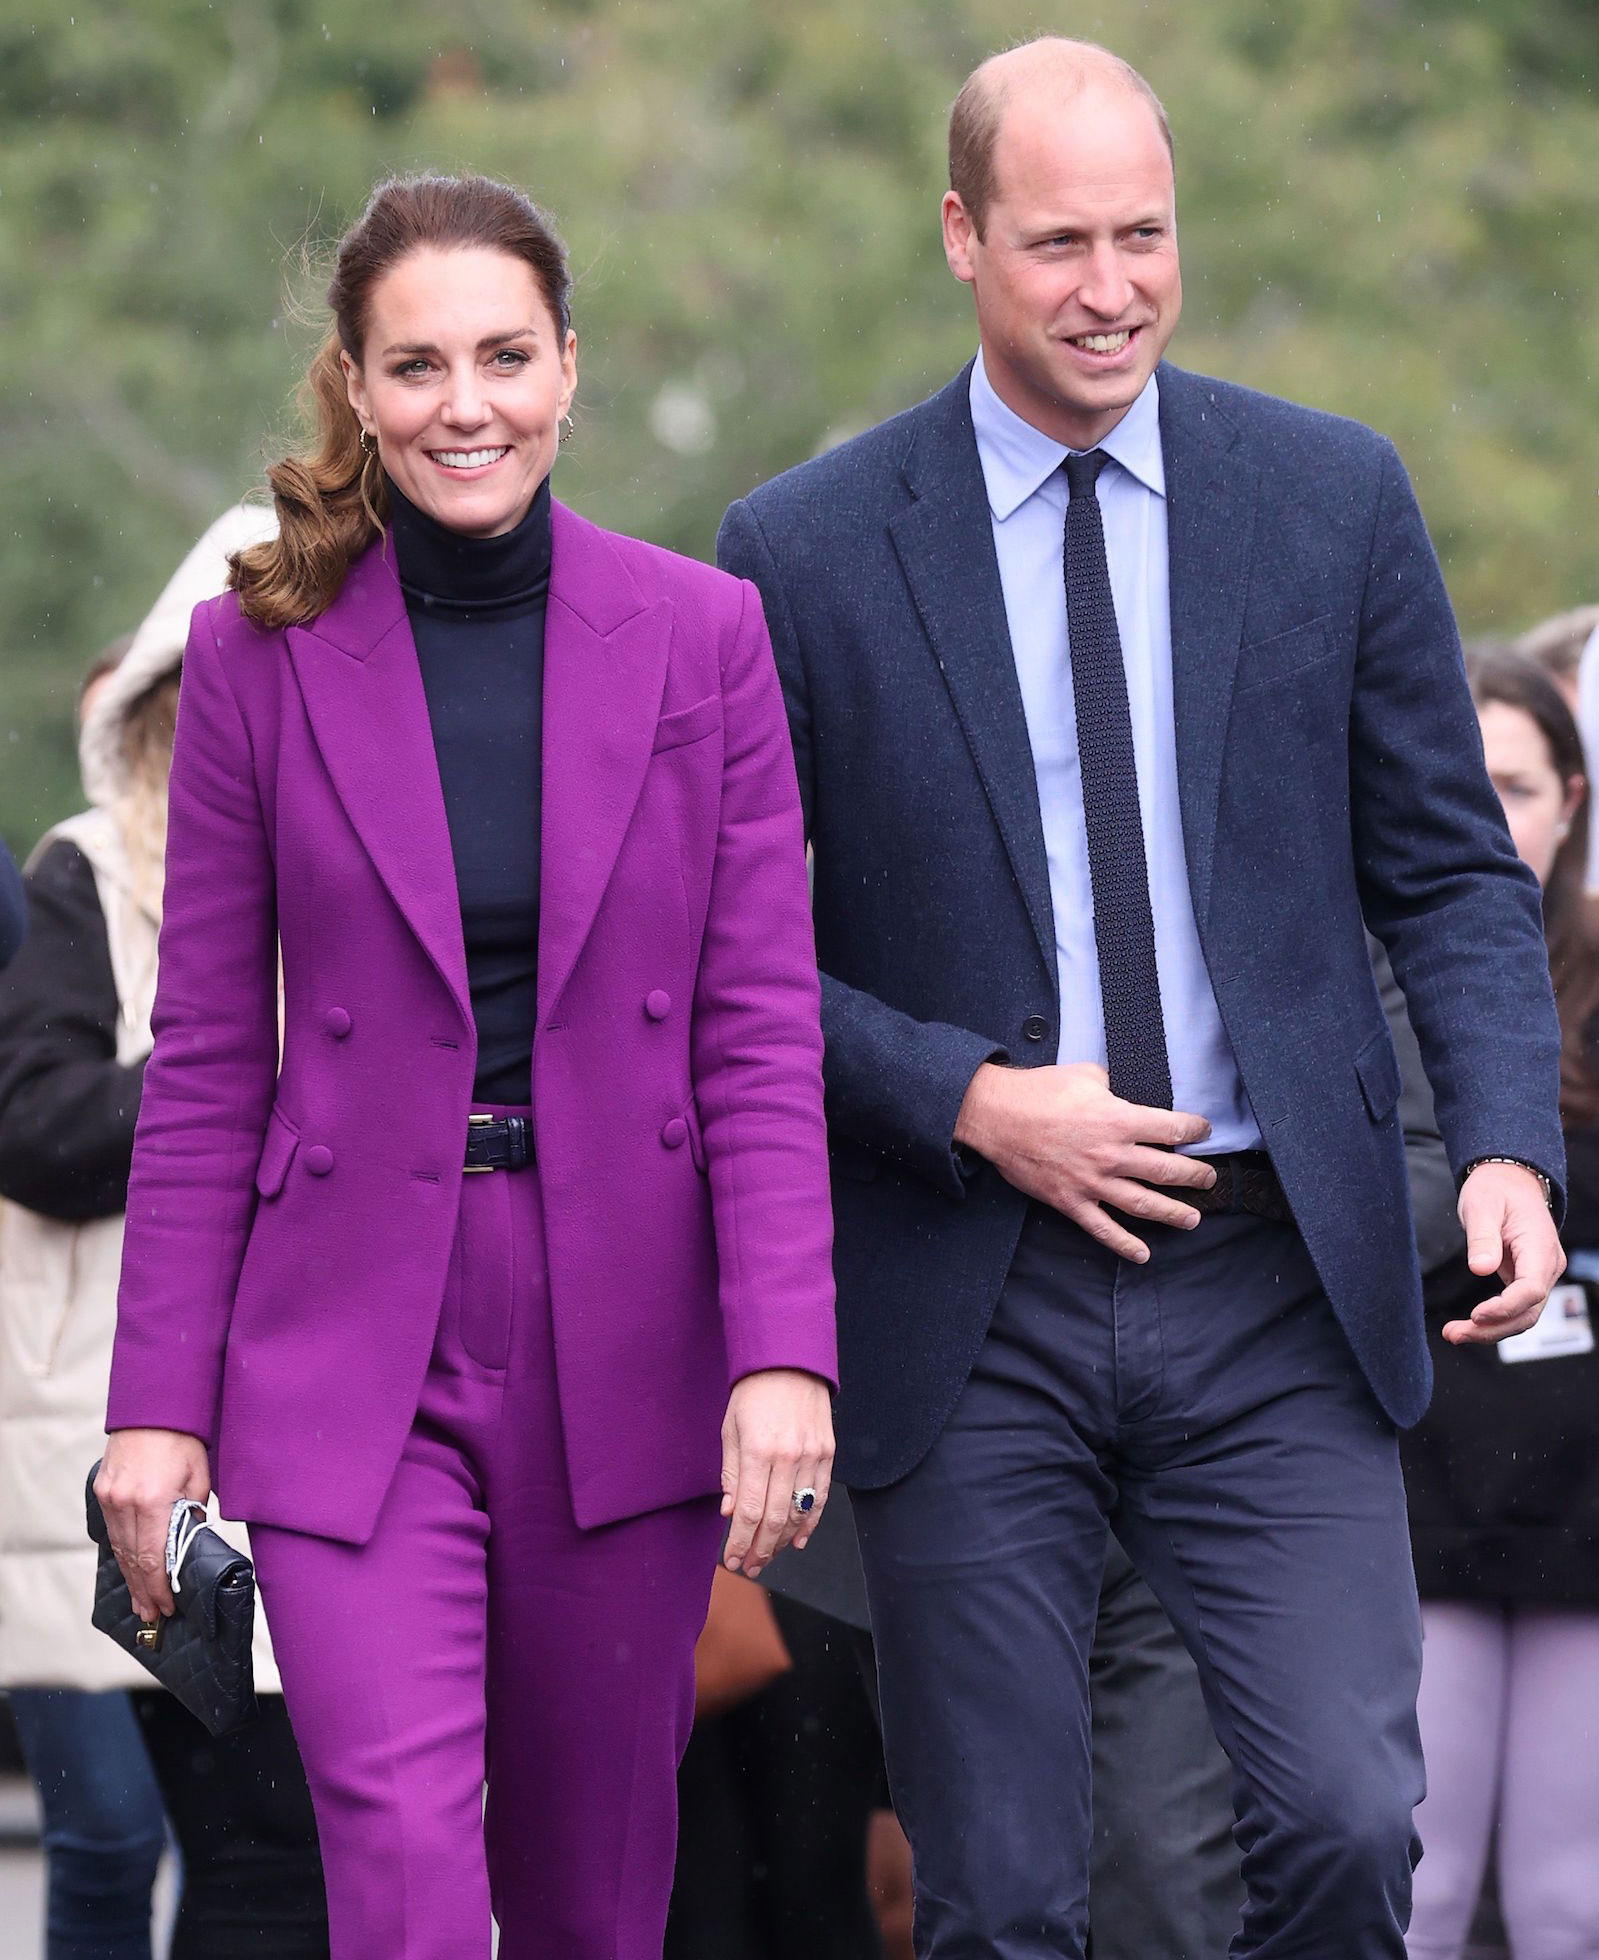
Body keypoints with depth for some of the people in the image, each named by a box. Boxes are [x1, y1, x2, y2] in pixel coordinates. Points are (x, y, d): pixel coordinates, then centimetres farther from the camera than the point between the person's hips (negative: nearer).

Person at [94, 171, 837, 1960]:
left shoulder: (702, 636, 1)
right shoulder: (260, 653, 0)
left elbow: (761, 1031, -1)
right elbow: (204, 1061, 3)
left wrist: (783, 1352, -11)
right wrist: (158, 1396, -1)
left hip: (622, 1341, 1)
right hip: (355, 1348, -1)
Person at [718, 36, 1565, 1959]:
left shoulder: (1334, 498, 5)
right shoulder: (806, 550, 0)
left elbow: (1454, 870, 8)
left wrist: (1507, 1145, -8)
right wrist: (966, 1100, -11)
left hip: (1275, 1295, 1)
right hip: (969, 1317, -1)